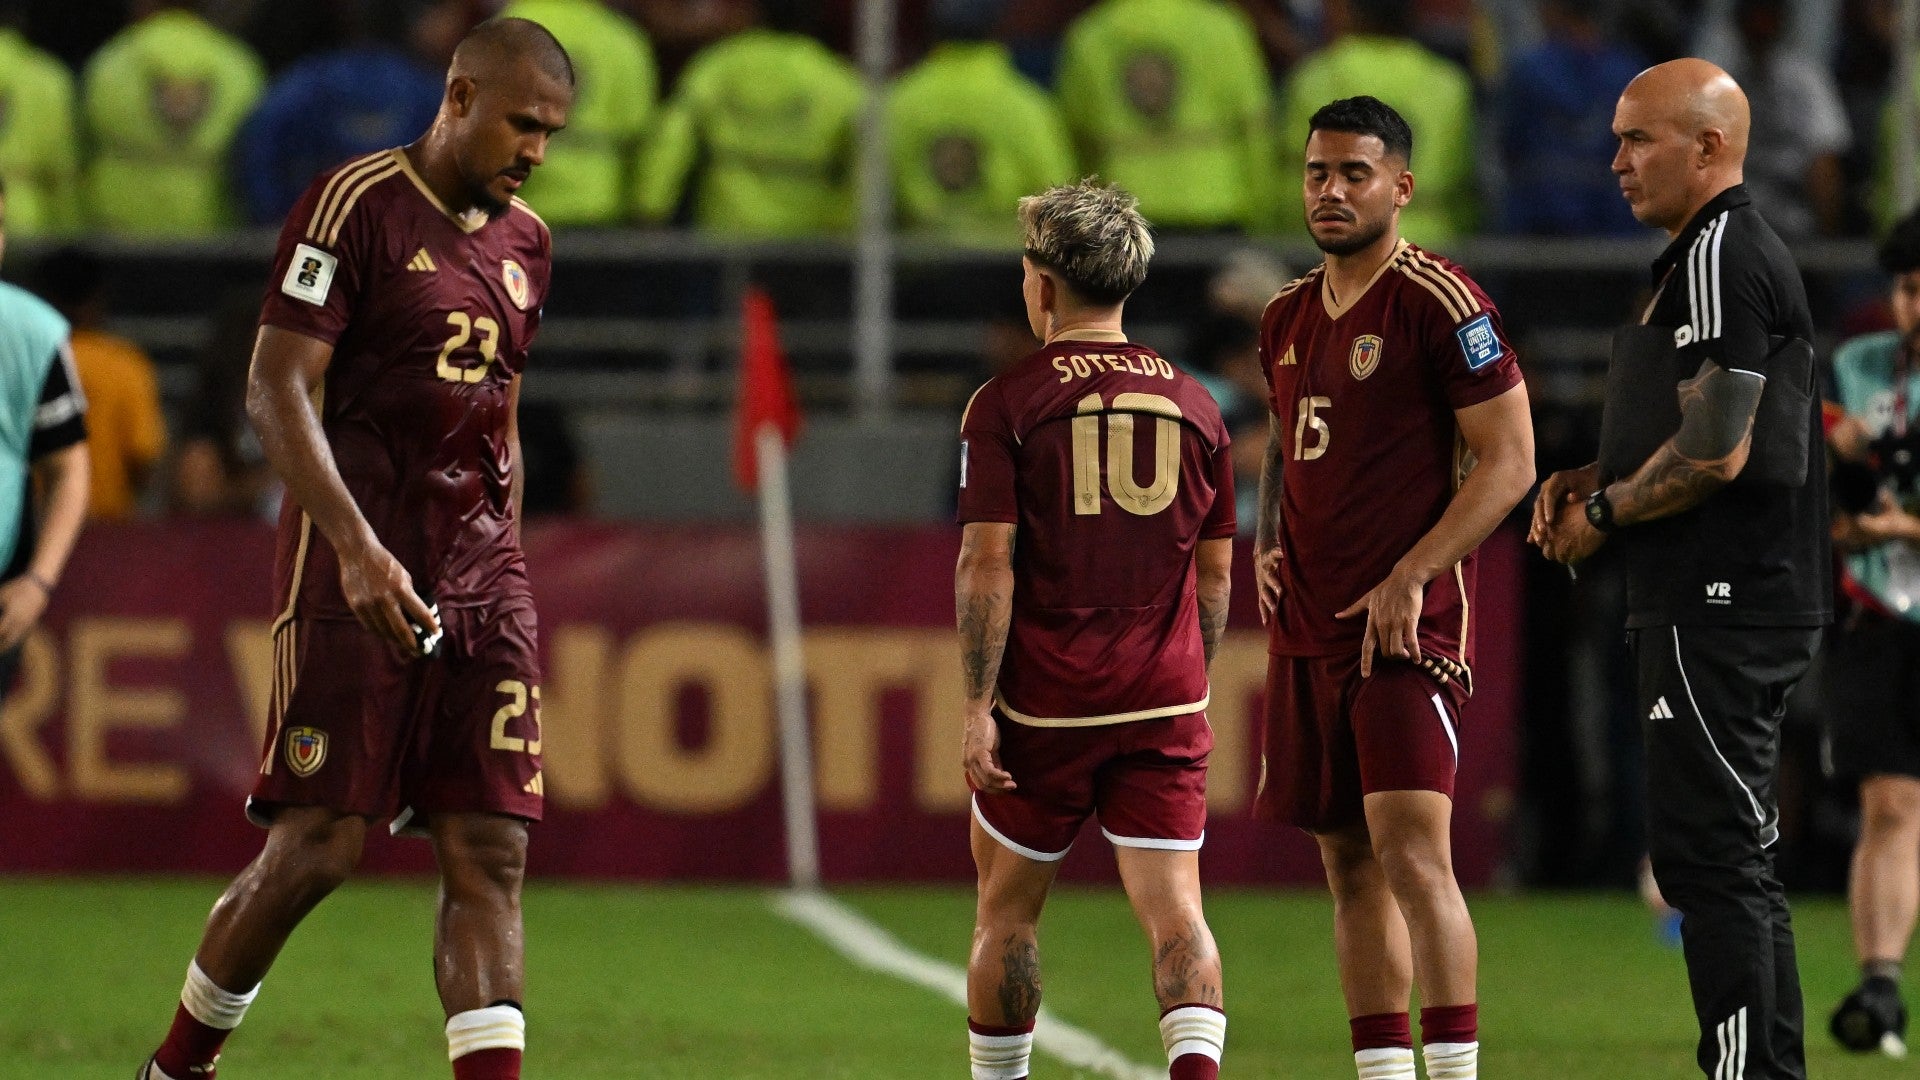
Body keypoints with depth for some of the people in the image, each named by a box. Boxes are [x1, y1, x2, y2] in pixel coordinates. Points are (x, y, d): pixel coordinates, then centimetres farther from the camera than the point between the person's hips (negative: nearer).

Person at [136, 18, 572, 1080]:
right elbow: (277, 392, -13)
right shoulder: (355, 204, -7)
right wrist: (358, 548, -22)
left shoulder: (523, 241, 15)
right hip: (356, 584, -6)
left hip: (478, 589, 6)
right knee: (318, 844, -6)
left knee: (489, 854, -4)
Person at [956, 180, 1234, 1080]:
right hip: (1165, 703, 2)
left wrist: (977, 708, -10)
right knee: (1174, 908, -4)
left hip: (1045, 703, -2)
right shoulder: (1192, 405, 8)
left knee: (1008, 908, 13)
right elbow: (1214, 576, 12)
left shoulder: (1006, 404, -4)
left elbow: (987, 565, -10)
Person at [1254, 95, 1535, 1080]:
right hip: (1307, 624, 8)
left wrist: (1409, 579, -16)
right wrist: (1267, 547, 11)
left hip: (1407, 626, -8)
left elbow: (1509, 464, -11)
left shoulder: (1441, 303, -9)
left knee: (1411, 850, -17)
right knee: (1350, 864, 8)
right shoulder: (1288, 317, 14)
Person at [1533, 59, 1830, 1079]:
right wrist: (1597, 479, 12)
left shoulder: (1720, 257, -15)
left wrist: (1604, 514, -8)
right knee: (1734, 861, 14)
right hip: (1739, 602, 11)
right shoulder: (1737, 250, 19)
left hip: (1717, 608, -11)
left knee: (1708, 857, -11)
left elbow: (1717, 452, -22)